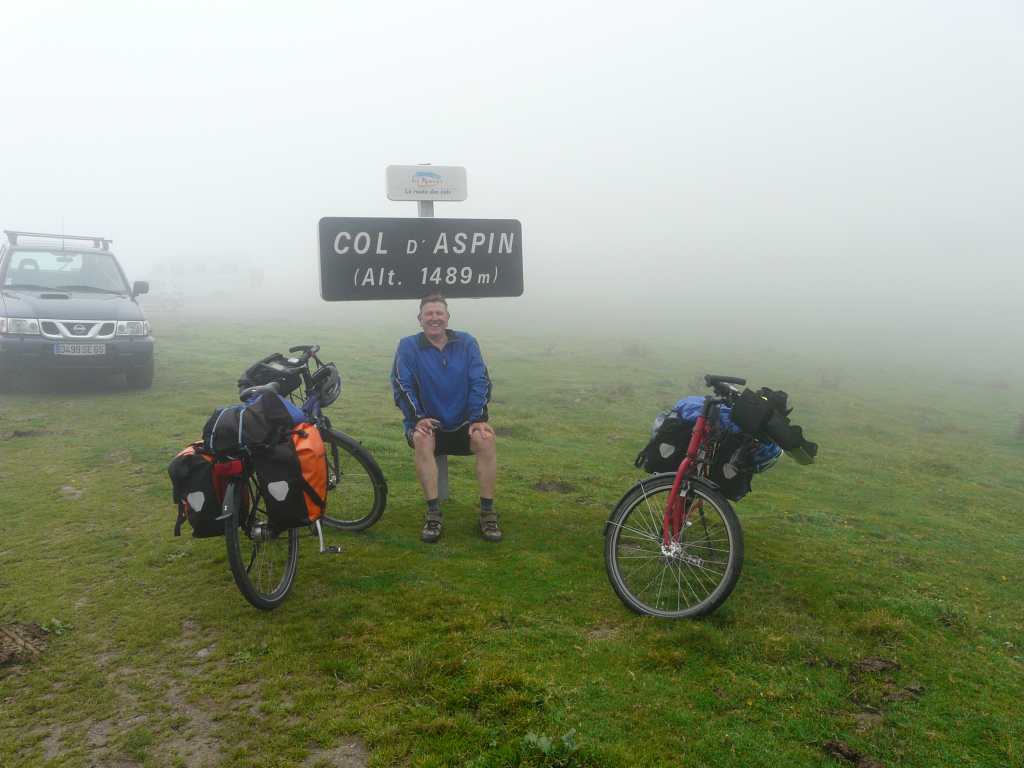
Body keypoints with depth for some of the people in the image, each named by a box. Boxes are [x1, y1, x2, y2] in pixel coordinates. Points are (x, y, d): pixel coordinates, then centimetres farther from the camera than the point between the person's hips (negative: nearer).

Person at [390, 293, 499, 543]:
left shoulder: (466, 342, 2)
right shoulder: (408, 346, -2)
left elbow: (480, 382, -2)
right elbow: (402, 386, -9)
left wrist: (478, 419, -14)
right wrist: (418, 418, -21)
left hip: (463, 424, 1)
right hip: (428, 424, -1)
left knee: (485, 437, -29)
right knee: (422, 439, -35)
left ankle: (488, 513, -18)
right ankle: (433, 514, -26)